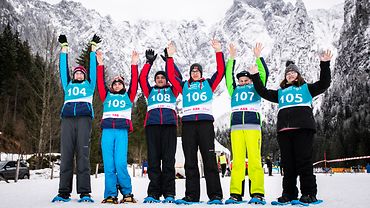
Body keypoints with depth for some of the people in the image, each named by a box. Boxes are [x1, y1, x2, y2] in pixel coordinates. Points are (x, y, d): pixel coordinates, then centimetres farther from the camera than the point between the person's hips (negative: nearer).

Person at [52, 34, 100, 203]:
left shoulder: (89, 85, 25)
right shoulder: (68, 85, 30)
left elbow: (93, 67, 24)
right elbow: (63, 68, 29)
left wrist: (93, 48, 28)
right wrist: (64, 47, 31)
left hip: (84, 117, -2)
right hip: (68, 118, 2)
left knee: (83, 154, -12)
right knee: (66, 154, -6)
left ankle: (84, 192, -15)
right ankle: (64, 192, -6)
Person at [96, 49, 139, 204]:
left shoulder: (128, 96, 20)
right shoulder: (106, 96, 23)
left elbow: (134, 82, 11)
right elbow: (100, 82, 14)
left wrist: (134, 65, 6)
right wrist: (100, 65, 8)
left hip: (122, 131, -2)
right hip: (107, 130, 2)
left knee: (120, 164, -13)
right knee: (108, 164, -4)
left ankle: (127, 193, -1)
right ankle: (110, 195, 1)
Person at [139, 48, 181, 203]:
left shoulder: (172, 90, 24)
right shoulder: (150, 91, 26)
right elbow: (142, 78, 15)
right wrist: (149, 62, 15)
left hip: (169, 125, -1)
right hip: (152, 125, 1)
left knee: (168, 159, -6)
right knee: (153, 159, -4)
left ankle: (169, 193, -6)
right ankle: (153, 193, -3)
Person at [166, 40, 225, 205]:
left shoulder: (208, 84, 17)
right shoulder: (184, 86, 21)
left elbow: (221, 71, 7)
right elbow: (170, 75, 14)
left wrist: (218, 52, 1)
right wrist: (170, 57, 10)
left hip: (205, 123, -2)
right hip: (188, 124, 2)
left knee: (209, 160, -6)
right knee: (190, 161, 1)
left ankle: (215, 195, -6)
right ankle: (191, 195, 4)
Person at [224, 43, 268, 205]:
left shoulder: (256, 88, 22)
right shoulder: (234, 90, 27)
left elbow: (264, 74, 13)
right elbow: (228, 76, 22)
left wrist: (258, 57, 11)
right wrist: (231, 59, 20)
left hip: (253, 127, -2)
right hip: (236, 127, 2)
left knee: (254, 160, -10)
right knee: (237, 161, -4)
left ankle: (257, 194, -12)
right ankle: (235, 194, -5)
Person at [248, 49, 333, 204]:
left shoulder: (306, 88, 20)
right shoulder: (280, 92, 28)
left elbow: (324, 84, 8)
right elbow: (263, 92, 25)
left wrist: (325, 64, -1)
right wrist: (255, 77, 22)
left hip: (303, 127, -3)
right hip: (284, 129, 4)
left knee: (304, 161, -8)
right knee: (287, 163, 3)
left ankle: (309, 194, -3)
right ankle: (289, 193, 7)